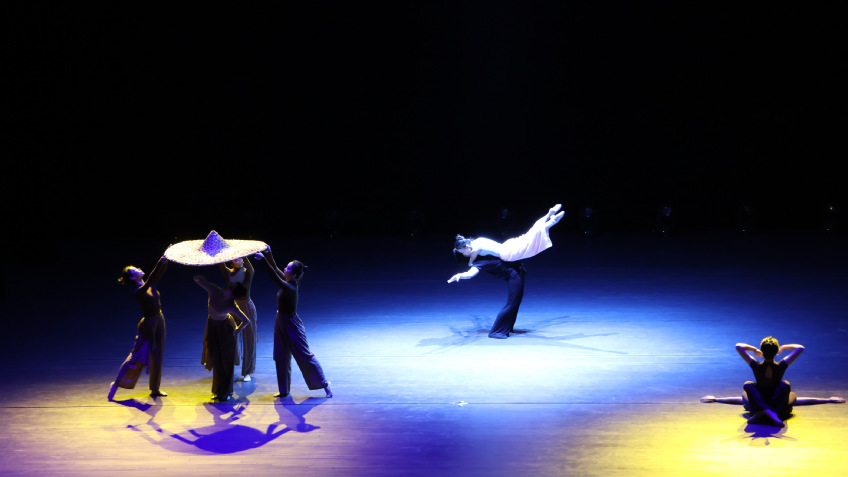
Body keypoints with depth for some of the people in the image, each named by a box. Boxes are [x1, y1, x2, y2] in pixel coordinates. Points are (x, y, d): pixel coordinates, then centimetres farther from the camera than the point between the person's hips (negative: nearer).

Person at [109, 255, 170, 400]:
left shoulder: (149, 286, 2)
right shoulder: (138, 292, -20)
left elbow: (161, 272, 3)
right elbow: (149, 281, -36)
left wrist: (166, 260, -13)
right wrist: (160, 262, -41)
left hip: (159, 321, 8)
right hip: (148, 324, -8)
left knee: (157, 358, 13)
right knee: (137, 358, -3)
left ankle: (155, 389, 23)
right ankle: (116, 384, 9)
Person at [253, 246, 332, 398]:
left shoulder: (290, 288, -28)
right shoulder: (288, 282, -4)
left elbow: (275, 277, -39)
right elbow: (276, 270, 8)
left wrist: (264, 260, -42)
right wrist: (268, 255, -3)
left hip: (291, 325, -9)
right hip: (281, 322, 9)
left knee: (304, 356, 2)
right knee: (281, 358, 15)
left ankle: (324, 383, 16)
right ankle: (284, 390, 26)